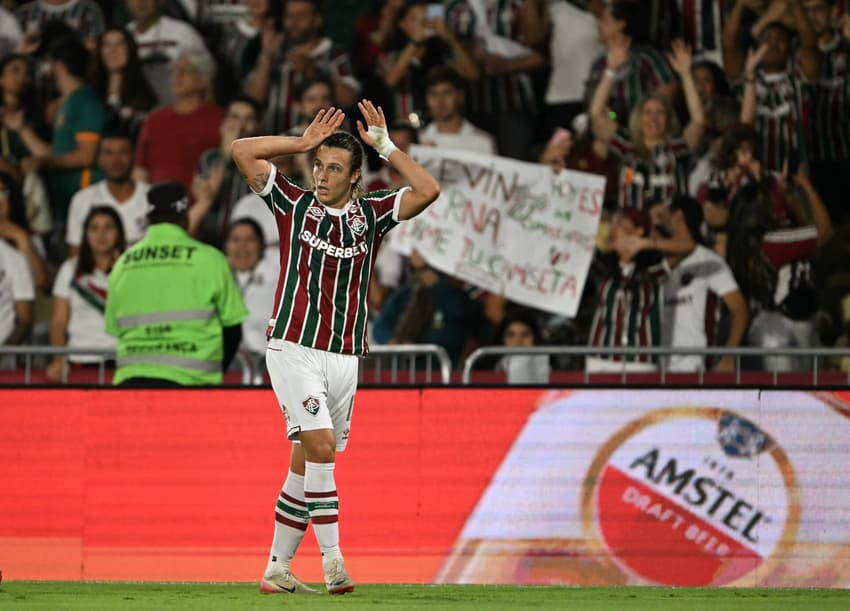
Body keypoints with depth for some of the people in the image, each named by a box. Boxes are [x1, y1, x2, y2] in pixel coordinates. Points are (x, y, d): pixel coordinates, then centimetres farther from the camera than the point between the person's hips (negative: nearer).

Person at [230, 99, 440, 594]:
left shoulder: (371, 214, 9)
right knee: (320, 445, -21)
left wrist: (385, 145, -1)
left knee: (305, 468, 6)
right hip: (294, 349, -3)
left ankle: (277, 570, 14)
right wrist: (303, 143, 2)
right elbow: (243, 151, 0)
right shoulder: (295, 204, 4)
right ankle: (332, 558, -21)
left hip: (344, 358, 3)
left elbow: (428, 191, -1)